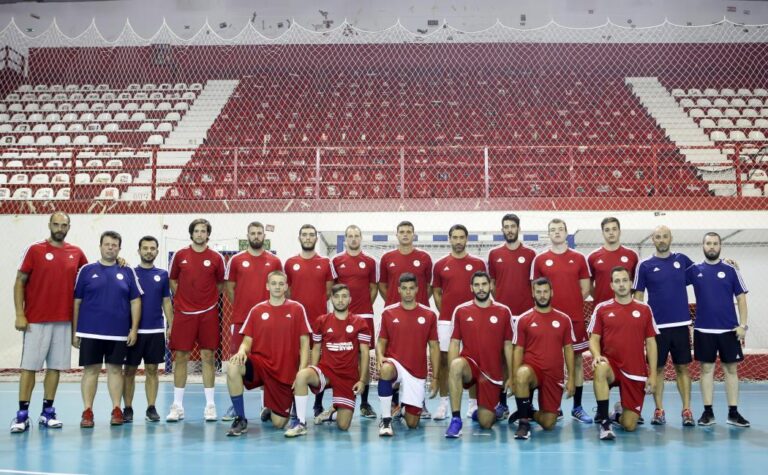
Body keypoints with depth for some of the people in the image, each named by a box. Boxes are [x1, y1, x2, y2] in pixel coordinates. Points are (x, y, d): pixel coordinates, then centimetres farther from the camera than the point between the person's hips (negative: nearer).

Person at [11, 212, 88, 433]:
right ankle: (22, 414, 6)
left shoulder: (76, 253, 7)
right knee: (29, 366, 0)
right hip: (36, 321, -3)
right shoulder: (35, 250, -2)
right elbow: (19, 282, -1)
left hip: (64, 321, 3)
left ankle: (48, 412, 16)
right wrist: (20, 314, -8)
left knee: (55, 367, 7)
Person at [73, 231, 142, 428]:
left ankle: (117, 410, 14)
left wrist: (134, 329, -1)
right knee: (90, 370, 4)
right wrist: (74, 331, 2)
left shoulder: (127, 272, 4)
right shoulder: (87, 270, 3)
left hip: (119, 333, 1)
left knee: (115, 370, 7)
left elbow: (135, 301, 5)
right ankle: (87, 412, 11)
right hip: (90, 332, 0)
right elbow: (76, 302, 4)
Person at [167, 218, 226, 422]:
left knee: (208, 356, 2)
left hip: (208, 313, 0)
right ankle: (177, 406, 11)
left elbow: (220, 283, 11)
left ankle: (210, 405, 10)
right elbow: (173, 280, 13)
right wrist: (183, 298, 5)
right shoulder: (180, 255, 4)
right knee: (180, 357, 2)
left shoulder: (216, 258, 1)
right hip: (183, 313, 1)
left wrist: (209, 298, 4)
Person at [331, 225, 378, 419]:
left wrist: (365, 306, 2)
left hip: (364, 315, 0)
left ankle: (364, 403, 9)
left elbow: (374, 288, 11)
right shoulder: (336, 261, 6)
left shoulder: (370, 262, 6)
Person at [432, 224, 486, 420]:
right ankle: (443, 404, 10)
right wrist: (444, 311, 4)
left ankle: (474, 404, 13)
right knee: (444, 360, 2)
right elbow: (436, 292, 12)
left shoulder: (478, 263, 4)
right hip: (446, 320, 1)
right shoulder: (440, 265, 7)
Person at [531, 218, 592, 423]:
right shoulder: (540, 260, 4)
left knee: (577, 361, 5)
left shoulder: (579, 258, 7)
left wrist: (572, 304, 0)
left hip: (576, 317, 1)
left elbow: (585, 288, 8)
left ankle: (577, 407, 14)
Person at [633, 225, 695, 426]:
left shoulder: (682, 260, 6)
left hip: (681, 324, 2)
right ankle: (659, 410, 13)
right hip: (656, 325, -1)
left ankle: (687, 410, 11)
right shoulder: (645, 265, 0)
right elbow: (638, 296, 2)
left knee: (682, 367, 5)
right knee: (657, 368, 5)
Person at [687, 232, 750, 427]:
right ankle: (708, 412, 11)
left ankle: (733, 412, 13)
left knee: (731, 369, 5)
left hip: (729, 329, 0)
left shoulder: (730, 270, 1)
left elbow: (741, 298, 1)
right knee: (707, 369, 5)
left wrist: (743, 325, -6)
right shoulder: (694, 270, 3)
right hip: (703, 329, 0)